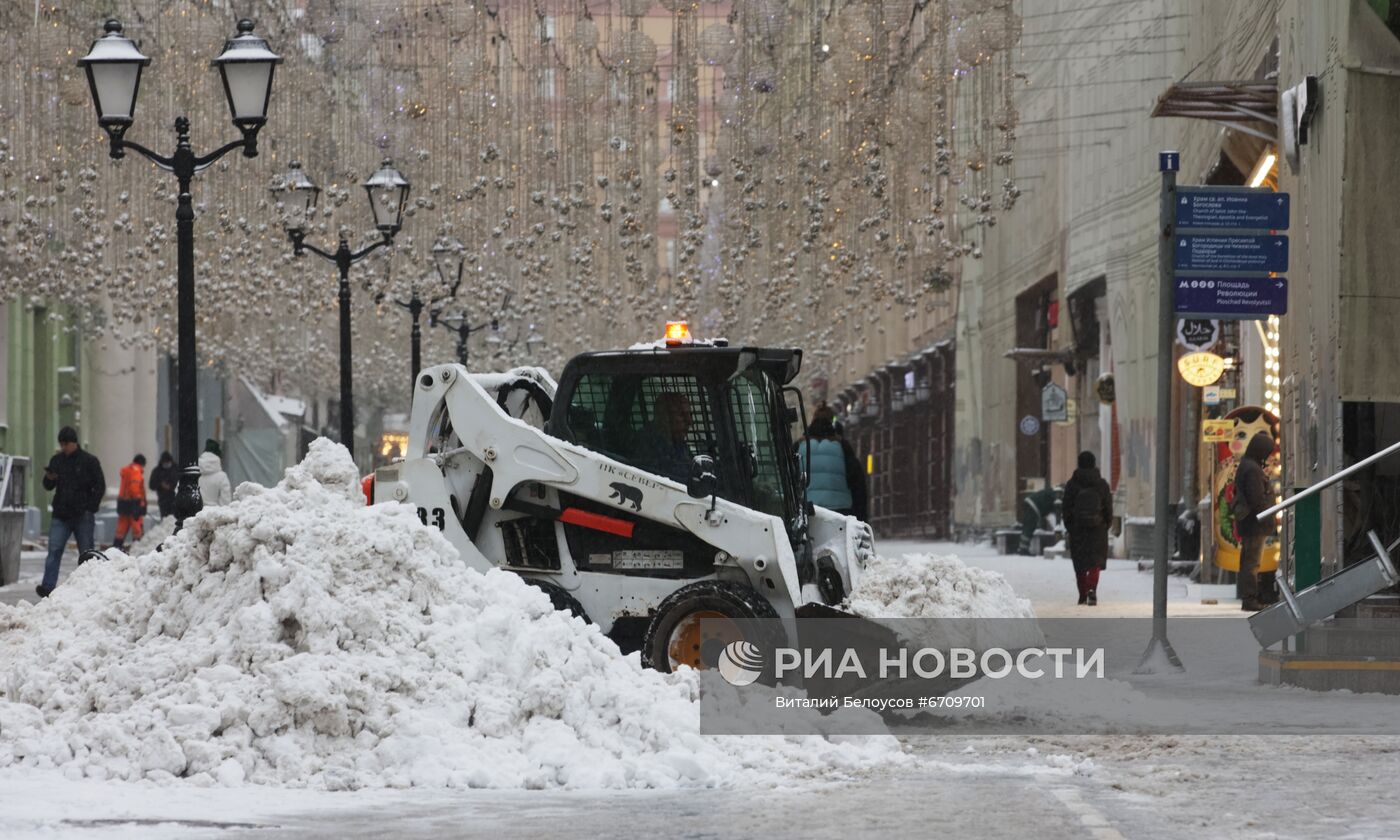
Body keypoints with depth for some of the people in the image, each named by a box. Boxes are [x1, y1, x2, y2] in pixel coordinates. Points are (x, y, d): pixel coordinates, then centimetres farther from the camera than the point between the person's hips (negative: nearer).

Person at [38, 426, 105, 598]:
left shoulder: (89, 461, -1)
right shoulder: (56, 460, 11)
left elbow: (100, 487, 0)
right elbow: (48, 486, 17)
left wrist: (90, 508, -9)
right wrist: (49, 478, -7)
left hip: (83, 517, -3)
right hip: (61, 516, 3)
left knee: (86, 554, 5)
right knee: (54, 550, -11)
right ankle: (48, 587, -17)